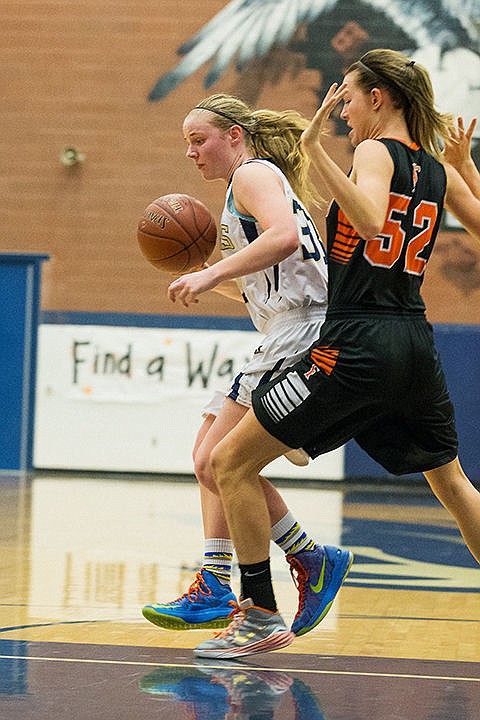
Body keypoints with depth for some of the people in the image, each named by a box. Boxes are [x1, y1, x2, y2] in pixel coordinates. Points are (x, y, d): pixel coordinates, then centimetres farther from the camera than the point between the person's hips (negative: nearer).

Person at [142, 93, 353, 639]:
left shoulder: (254, 174, -4)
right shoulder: (249, 187, 27)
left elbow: (284, 237, -24)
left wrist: (212, 273, -24)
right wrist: (203, 276, 16)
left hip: (303, 331, -11)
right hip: (287, 335, 11)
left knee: (222, 461, -13)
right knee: (210, 455, 11)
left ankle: (311, 560, -5)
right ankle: (214, 586, 8)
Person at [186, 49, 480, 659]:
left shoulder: (375, 152, -6)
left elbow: (370, 223, -27)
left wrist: (316, 151, -25)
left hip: (358, 342, -8)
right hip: (415, 341, 8)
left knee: (232, 463, -1)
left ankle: (261, 616, -3)